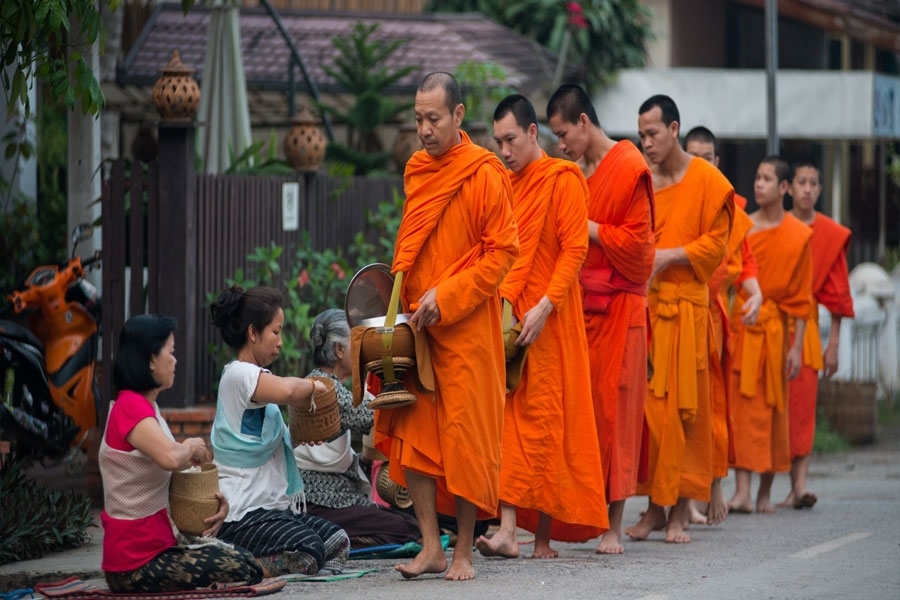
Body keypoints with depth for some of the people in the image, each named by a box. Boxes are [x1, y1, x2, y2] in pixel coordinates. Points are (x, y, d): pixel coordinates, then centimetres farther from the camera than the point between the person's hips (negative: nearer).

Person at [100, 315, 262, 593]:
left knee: (242, 558, 19)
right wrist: (191, 447, -15)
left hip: (156, 544, 11)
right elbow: (171, 458, -37)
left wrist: (214, 498, -2)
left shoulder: (145, 406, 14)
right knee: (245, 571, -10)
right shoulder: (131, 407, -19)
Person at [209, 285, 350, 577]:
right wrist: (312, 386, -12)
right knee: (308, 551, -29)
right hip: (242, 512, -11)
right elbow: (286, 391, -35)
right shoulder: (239, 374, -13)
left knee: (338, 542, 1)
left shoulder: (255, 376, 20)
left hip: (273, 504, 11)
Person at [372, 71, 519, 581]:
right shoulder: (418, 170, 11)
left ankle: (464, 551, 6)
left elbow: (503, 250, -10)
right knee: (412, 434, 2)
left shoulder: (484, 173, -8)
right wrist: (404, 297, 10)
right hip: (416, 323, 6)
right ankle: (431, 547, 7)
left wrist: (446, 296, -17)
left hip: (465, 327, -6)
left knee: (465, 437, -2)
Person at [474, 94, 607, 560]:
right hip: (507, 317, 6)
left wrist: (543, 306, -19)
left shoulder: (563, 180, -4)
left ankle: (543, 535, -6)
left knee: (542, 419, -6)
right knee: (508, 418, -1)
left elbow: (574, 249, -11)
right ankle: (508, 528, -5)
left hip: (547, 319, -6)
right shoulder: (504, 185, 17)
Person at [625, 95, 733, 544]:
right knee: (645, 405, 0)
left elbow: (716, 244, -1)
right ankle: (654, 506, 7)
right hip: (642, 304, 3)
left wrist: (669, 256, -13)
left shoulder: (707, 181, 0)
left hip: (685, 307, -3)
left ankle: (679, 512, 3)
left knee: (682, 408, -2)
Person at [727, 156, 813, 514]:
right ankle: (742, 491, -8)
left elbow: (800, 298, 2)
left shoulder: (799, 236, 1)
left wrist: (797, 347, -2)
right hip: (738, 325, 1)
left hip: (773, 330, -1)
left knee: (770, 410, 4)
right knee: (741, 407, -5)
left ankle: (766, 493, 13)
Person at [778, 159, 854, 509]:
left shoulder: (832, 235, 5)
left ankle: (798, 486, -12)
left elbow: (836, 294, 6)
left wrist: (833, 344, 3)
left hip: (805, 325, -1)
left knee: (802, 404, -8)